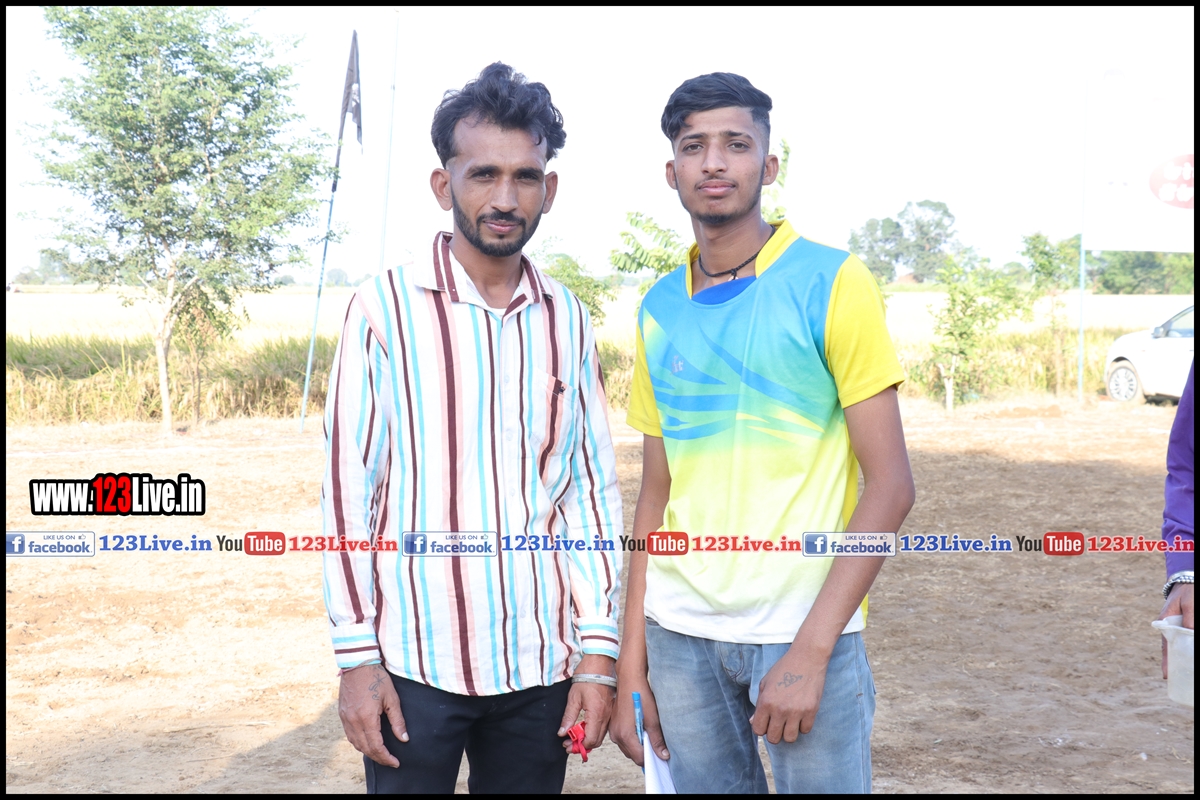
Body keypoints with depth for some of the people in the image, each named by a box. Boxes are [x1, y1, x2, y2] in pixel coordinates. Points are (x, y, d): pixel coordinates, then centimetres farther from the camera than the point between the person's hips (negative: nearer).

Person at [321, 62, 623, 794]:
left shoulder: (569, 321, 5)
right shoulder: (384, 308, -4)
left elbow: (594, 492, 6)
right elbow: (348, 490, -4)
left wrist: (599, 647, 2)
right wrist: (356, 655, -7)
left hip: (541, 663, 3)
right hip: (414, 659, -3)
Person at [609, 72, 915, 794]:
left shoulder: (833, 284, -6)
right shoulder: (659, 309, 7)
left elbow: (891, 486, -9)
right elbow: (656, 495, 11)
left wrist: (810, 651, -15)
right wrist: (632, 661, 7)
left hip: (806, 630, -4)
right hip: (679, 631, 4)